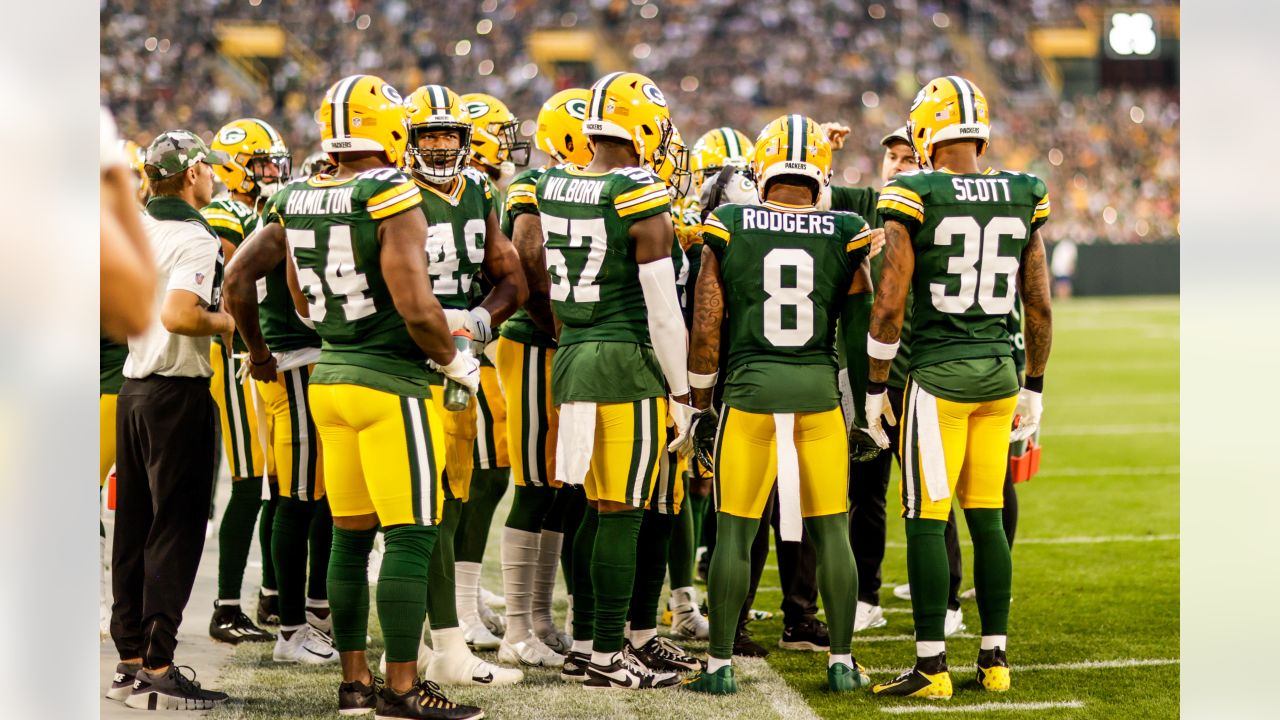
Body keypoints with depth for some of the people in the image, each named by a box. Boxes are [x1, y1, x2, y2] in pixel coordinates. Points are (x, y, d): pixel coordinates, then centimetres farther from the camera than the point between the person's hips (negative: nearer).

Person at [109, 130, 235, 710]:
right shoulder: (196, 240, -16)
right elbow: (179, 316, -28)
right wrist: (226, 322, -12)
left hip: (132, 389, 8)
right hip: (178, 391, -8)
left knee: (133, 527, 12)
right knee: (175, 531, -4)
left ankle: (131, 659, 18)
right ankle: (157, 671, -4)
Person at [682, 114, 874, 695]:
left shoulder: (729, 230, -3)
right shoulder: (844, 234, 0)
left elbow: (705, 328, -1)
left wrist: (699, 405, 7)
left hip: (750, 387, -1)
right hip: (819, 387, 1)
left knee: (735, 532, 6)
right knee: (831, 531, 10)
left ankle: (720, 664, 9)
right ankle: (842, 662, 15)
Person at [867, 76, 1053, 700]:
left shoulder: (913, 199, -9)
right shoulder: (1022, 200, 5)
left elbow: (889, 304, -11)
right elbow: (1039, 307, 8)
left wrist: (875, 388, -1)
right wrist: (1033, 387, 18)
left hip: (938, 371, -5)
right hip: (1000, 370, 5)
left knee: (927, 519, -1)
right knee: (987, 517, 12)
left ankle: (932, 665, -1)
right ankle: (994, 659, 16)